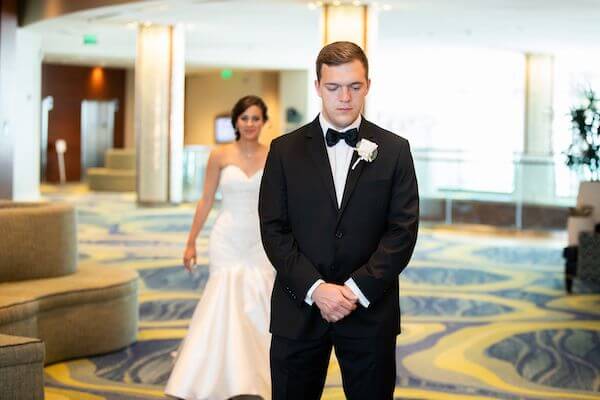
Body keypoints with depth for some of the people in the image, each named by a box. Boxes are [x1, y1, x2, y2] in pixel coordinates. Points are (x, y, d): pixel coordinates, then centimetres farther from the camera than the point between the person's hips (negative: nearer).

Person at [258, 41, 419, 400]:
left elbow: (403, 230, -2)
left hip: (370, 312, 0)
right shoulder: (285, 151, 4)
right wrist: (315, 289, -13)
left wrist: (357, 290, -12)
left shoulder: (395, 150, 3)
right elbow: (273, 229, -1)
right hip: (299, 311, 0)